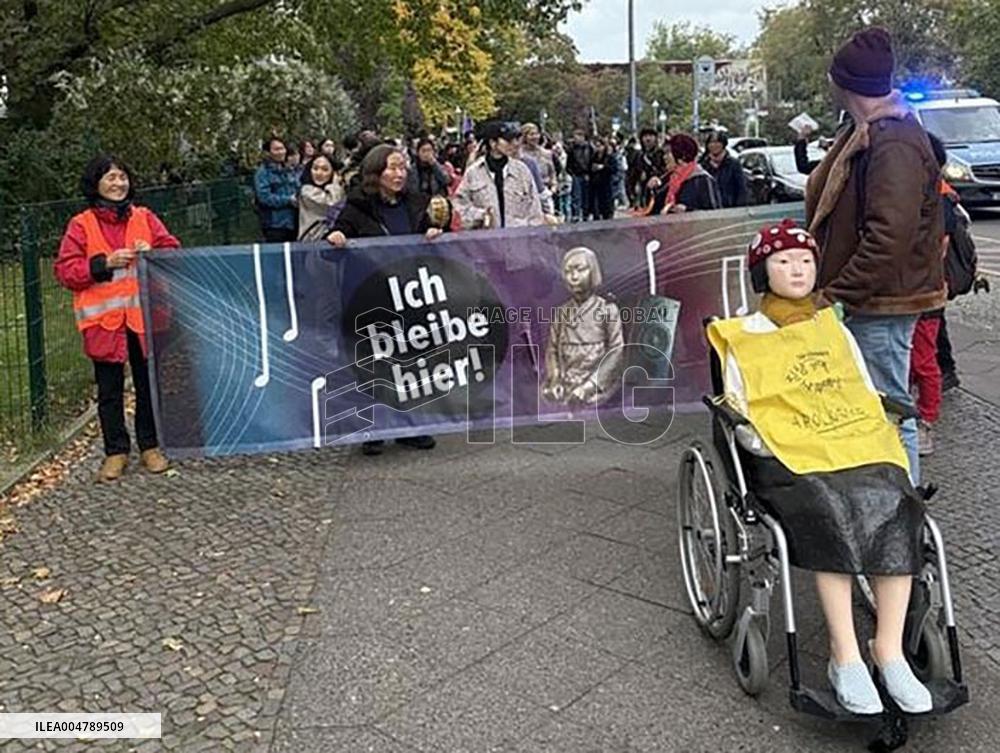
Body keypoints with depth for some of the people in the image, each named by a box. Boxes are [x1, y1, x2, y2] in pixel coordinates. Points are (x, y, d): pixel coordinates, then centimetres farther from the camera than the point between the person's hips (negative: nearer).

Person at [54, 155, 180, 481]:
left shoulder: (144, 218, 7)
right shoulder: (81, 225, 1)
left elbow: (173, 251, 7)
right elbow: (65, 271, -4)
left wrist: (153, 254, -13)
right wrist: (104, 263, -15)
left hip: (145, 316, 2)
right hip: (104, 320, -1)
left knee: (149, 384, 9)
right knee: (109, 390, 7)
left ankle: (150, 446, 23)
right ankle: (116, 451, 18)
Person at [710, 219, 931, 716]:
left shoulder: (835, 329, 25)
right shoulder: (744, 340, 14)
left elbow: (868, 397, 24)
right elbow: (740, 416, 7)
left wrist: (879, 441, 5)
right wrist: (764, 444, -12)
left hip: (859, 444, 4)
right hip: (786, 456, -3)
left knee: (894, 502, -28)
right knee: (829, 510, -34)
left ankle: (888, 649, -23)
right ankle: (845, 657, -28)